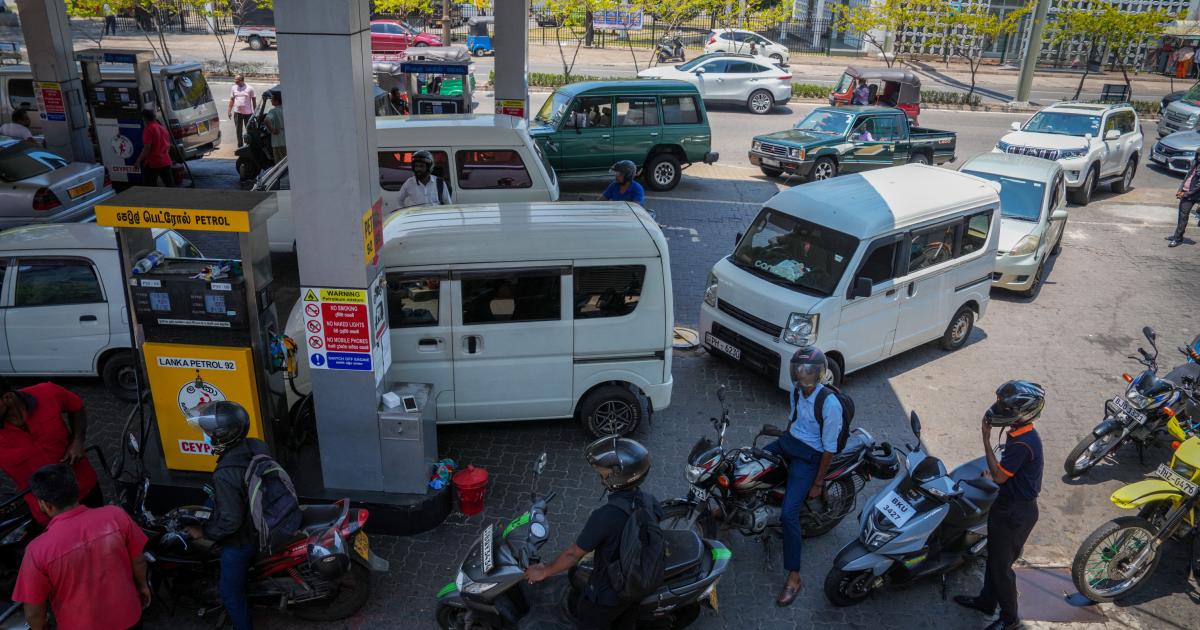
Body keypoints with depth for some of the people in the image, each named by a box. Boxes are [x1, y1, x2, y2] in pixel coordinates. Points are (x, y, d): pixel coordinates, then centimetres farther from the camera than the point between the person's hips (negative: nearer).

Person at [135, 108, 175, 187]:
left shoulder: (148, 129, -9)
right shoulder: (163, 128, 15)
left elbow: (147, 147, -16)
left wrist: (139, 160, -8)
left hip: (152, 163, -7)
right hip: (166, 162, 7)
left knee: (148, 189, -3)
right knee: (170, 185, 8)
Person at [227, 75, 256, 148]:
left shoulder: (249, 88, -4)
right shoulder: (234, 88, 6)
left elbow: (254, 100, 1)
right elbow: (232, 100, 12)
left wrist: (255, 112, -3)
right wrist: (229, 111, 7)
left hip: (248, 112, -3)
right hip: (237, 112, 3)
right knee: (239, 131, 7)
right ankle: (240, 146, 16)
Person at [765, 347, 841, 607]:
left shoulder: (830, 403, -24)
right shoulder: (796, 389, -2)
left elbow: (829, 448, -18)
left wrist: (818, 483, -14)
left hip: (809, 456, -8)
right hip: (789, 441, 8)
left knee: (789, 514, -19)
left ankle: (794, 578, -10)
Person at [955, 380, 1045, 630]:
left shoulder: (1022, 443, -30)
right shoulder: (1022, 433, 1)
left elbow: (999, 476, -25)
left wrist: (986, 439, -25)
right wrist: (994, 472, 1)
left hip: (1016, 512, -9)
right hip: (1009, 504, 9)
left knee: (1001, 565, 6)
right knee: (994, 556, 23)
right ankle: (987, 600, 40)